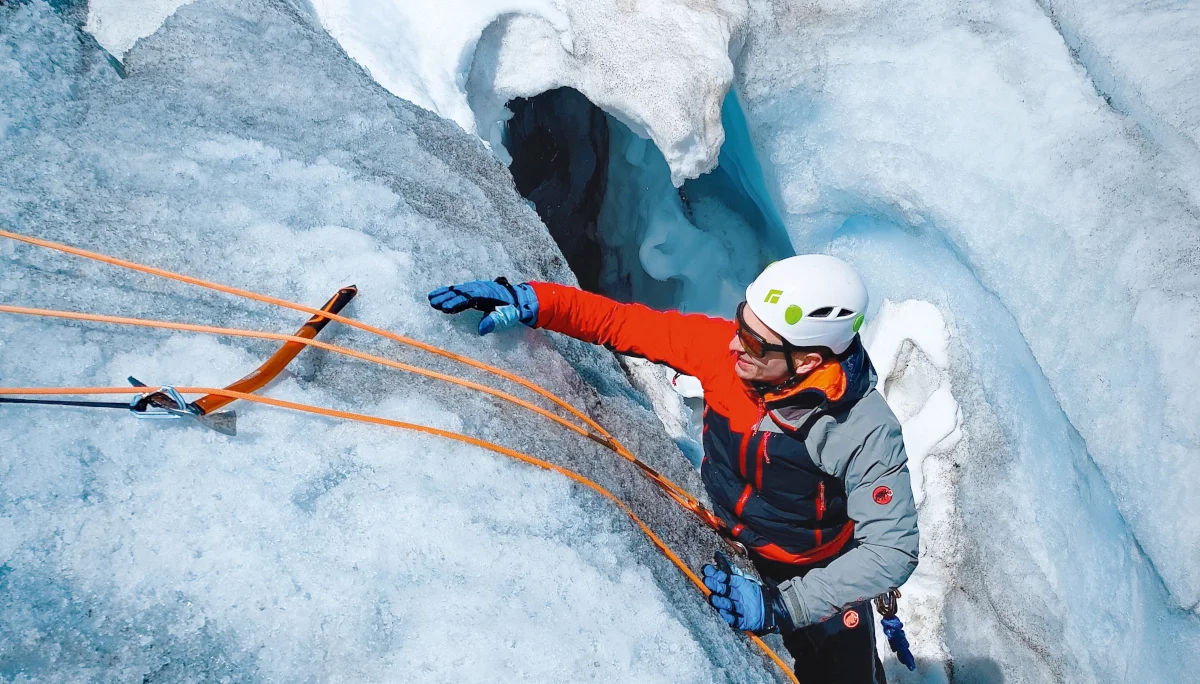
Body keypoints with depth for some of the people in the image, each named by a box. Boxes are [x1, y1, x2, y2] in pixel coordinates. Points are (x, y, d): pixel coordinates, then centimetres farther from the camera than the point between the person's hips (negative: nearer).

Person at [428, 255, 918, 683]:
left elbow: (893, 550, -28)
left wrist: (780, 605, -35)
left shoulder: (865, 433, -34)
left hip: (814, 575, -3)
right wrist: (532, 302, -29)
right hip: (729, 549, 3)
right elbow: (622, 323, -17)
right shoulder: (723, 347, -25)